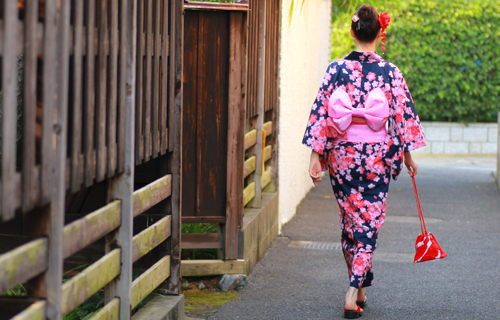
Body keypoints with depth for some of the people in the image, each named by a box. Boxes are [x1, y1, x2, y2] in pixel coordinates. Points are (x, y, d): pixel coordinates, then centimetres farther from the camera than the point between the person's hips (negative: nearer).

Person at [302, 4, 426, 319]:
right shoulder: (390, 72, -6)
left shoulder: (337, 69, -4)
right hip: (376, 154, -2)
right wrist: (407, 155, 11)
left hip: (342, 152, 2)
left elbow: (321, 114, -6)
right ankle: (354, 293, -8)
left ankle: (359, 290, 26)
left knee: (349, 220, 16)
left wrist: (316, 157, -3)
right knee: (369, 222, 3)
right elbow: (403, 115, -1)